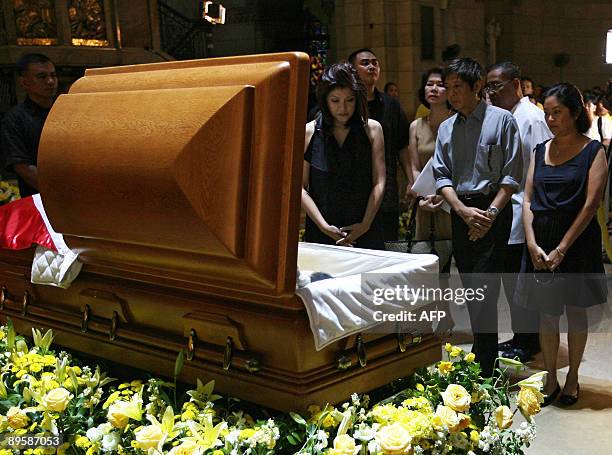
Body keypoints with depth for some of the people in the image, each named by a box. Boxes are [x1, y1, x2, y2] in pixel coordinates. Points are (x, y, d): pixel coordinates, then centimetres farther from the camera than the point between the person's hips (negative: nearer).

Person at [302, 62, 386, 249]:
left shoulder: (372, 129, 4)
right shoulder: (309, 132, 2)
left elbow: (379, 183, 1)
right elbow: (300, 187, -1)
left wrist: (366, 224, -8)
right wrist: (323, 226, -9)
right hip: (320, 234, 0)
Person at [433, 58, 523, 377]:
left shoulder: (501, 120, -2)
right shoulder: (446, 128, 12)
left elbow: (512, 174, -6)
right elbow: (442, 175, 6)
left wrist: (491, 212, -16)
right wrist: (463, 210, -9)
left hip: (493, 210, -5)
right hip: (461, 211, 6)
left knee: (484, 289, -11)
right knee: (470, 289, 11)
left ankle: (484, 368, -6)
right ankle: (484, 349, 24)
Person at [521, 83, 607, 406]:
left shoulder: (593, 151, -3)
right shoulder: (540, 152, 9)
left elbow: (591, 203, -11)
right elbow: (528, 200, 4)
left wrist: (562, 249, -15)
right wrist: (533, 245, -8)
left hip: (577, 241, -3)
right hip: (540, 242, 4)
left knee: (576, 311, 8)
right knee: (547, 313, 8)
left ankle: (572, 378, 23)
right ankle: (550, 381, 20)